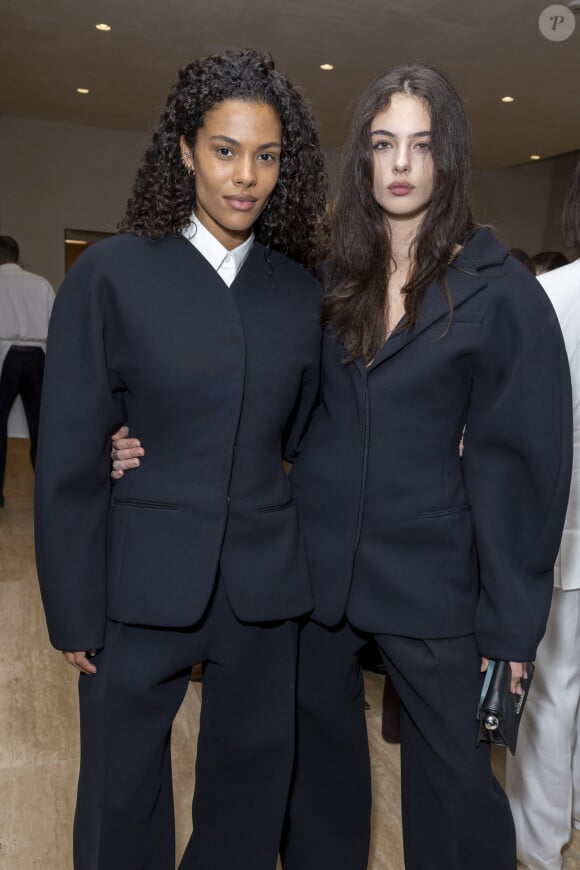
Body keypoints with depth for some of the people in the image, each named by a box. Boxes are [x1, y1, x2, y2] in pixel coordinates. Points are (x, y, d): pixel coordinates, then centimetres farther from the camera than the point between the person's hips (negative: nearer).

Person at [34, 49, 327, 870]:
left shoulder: (302, 290, 4)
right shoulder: (111, 273, -6)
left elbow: (300, 438, 10)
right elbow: (68, 458, -6)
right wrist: (75, 615, -5)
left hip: (266, 588, 3)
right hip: (143, 586, -2)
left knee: (250, 793, 18)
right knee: (121, 800, 15)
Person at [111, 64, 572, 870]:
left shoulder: (500, 292, -5)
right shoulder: (328, 279, 5)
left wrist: (511, 619, -5)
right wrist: (159, 445, -8)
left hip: (429, 574, -3)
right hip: (316, 559, 3)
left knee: (453, 769, 7)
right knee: (320, 739, 18)